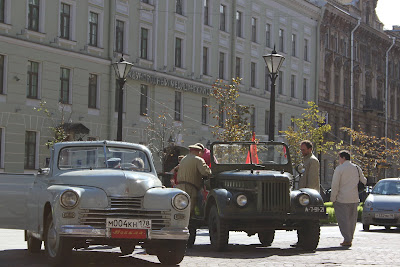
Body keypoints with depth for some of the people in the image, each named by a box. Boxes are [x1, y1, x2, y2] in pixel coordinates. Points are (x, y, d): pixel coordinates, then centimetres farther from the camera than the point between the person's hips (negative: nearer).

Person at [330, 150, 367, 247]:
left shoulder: (339, 169, -8)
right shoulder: (357, 168, 8)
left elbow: (335, 185, -12)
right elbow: (364, 181, 16)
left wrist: (333, 198, -7)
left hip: (342, 199, -5)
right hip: (354, 199, 5)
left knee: (343, 219, -2)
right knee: (352, 219, 11)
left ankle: (347, 240, -7)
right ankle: (350, 238, 13)